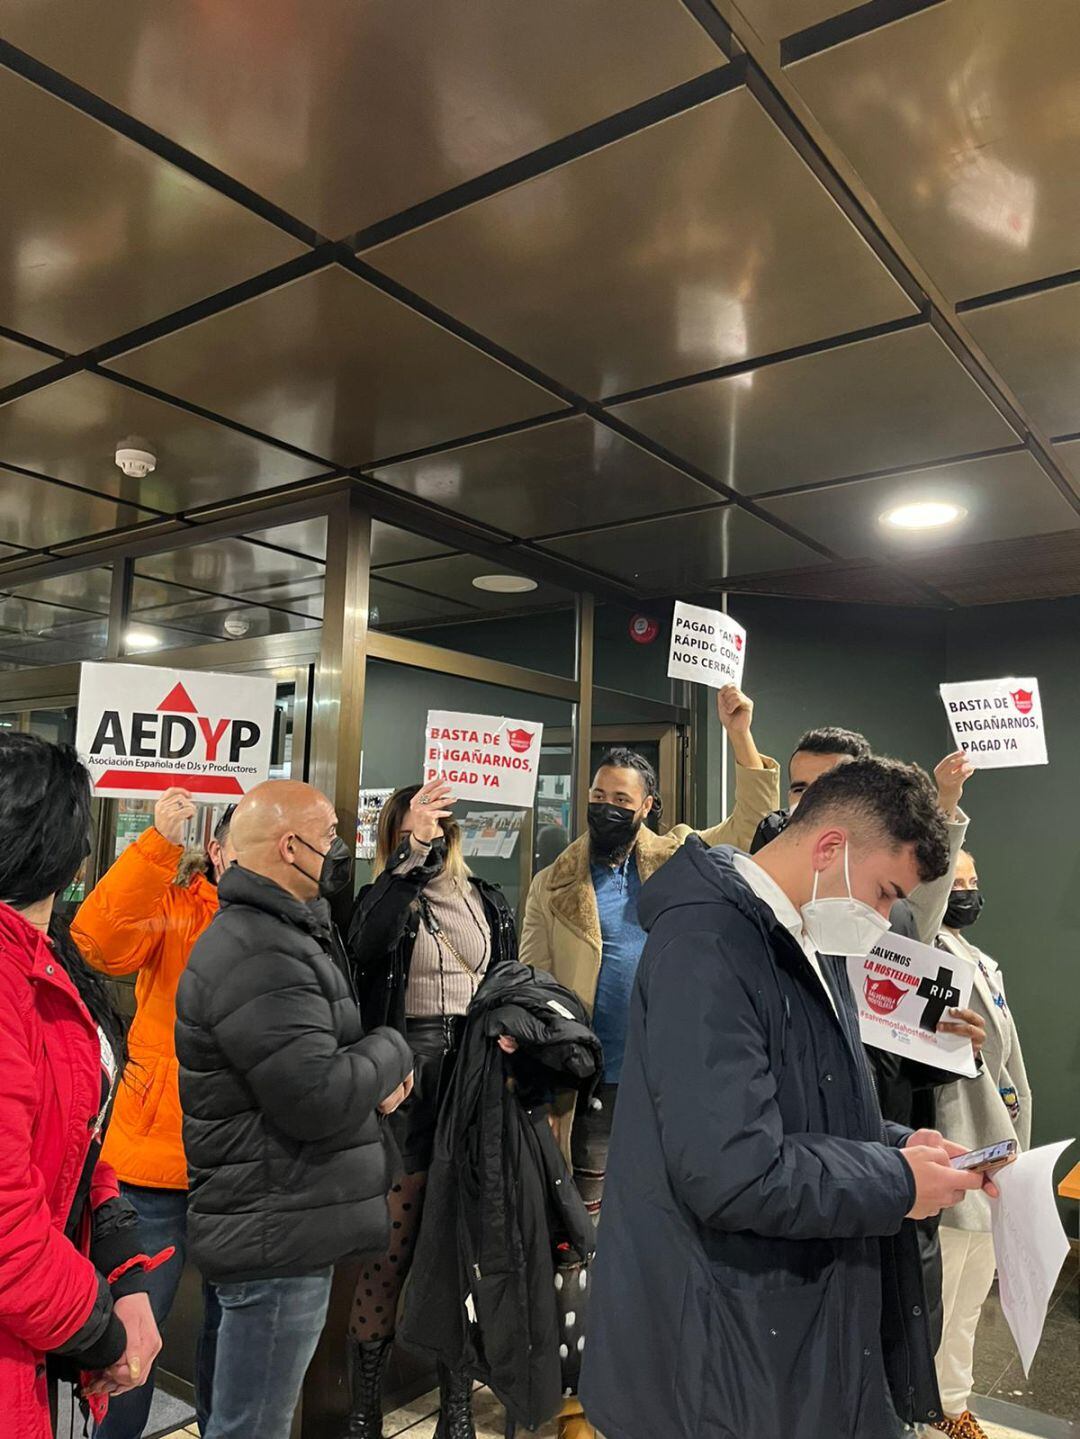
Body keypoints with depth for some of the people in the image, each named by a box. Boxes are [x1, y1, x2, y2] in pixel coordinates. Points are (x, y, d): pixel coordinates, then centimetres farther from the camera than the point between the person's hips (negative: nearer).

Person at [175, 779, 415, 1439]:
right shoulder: (256, 956, -24)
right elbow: (319, 1100, -28)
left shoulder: (285, 934, 12)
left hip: (287, 1228, 11)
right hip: (275, 1237, -10)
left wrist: (378, 1074, 0)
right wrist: (392, 1051, -10)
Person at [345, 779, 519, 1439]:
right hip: (408, 1072, -2)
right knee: (391, 1246, 3)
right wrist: (411, 851, -27)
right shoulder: (387, 898, 2)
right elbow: (364, 944, -22)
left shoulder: (491, 904, 11)